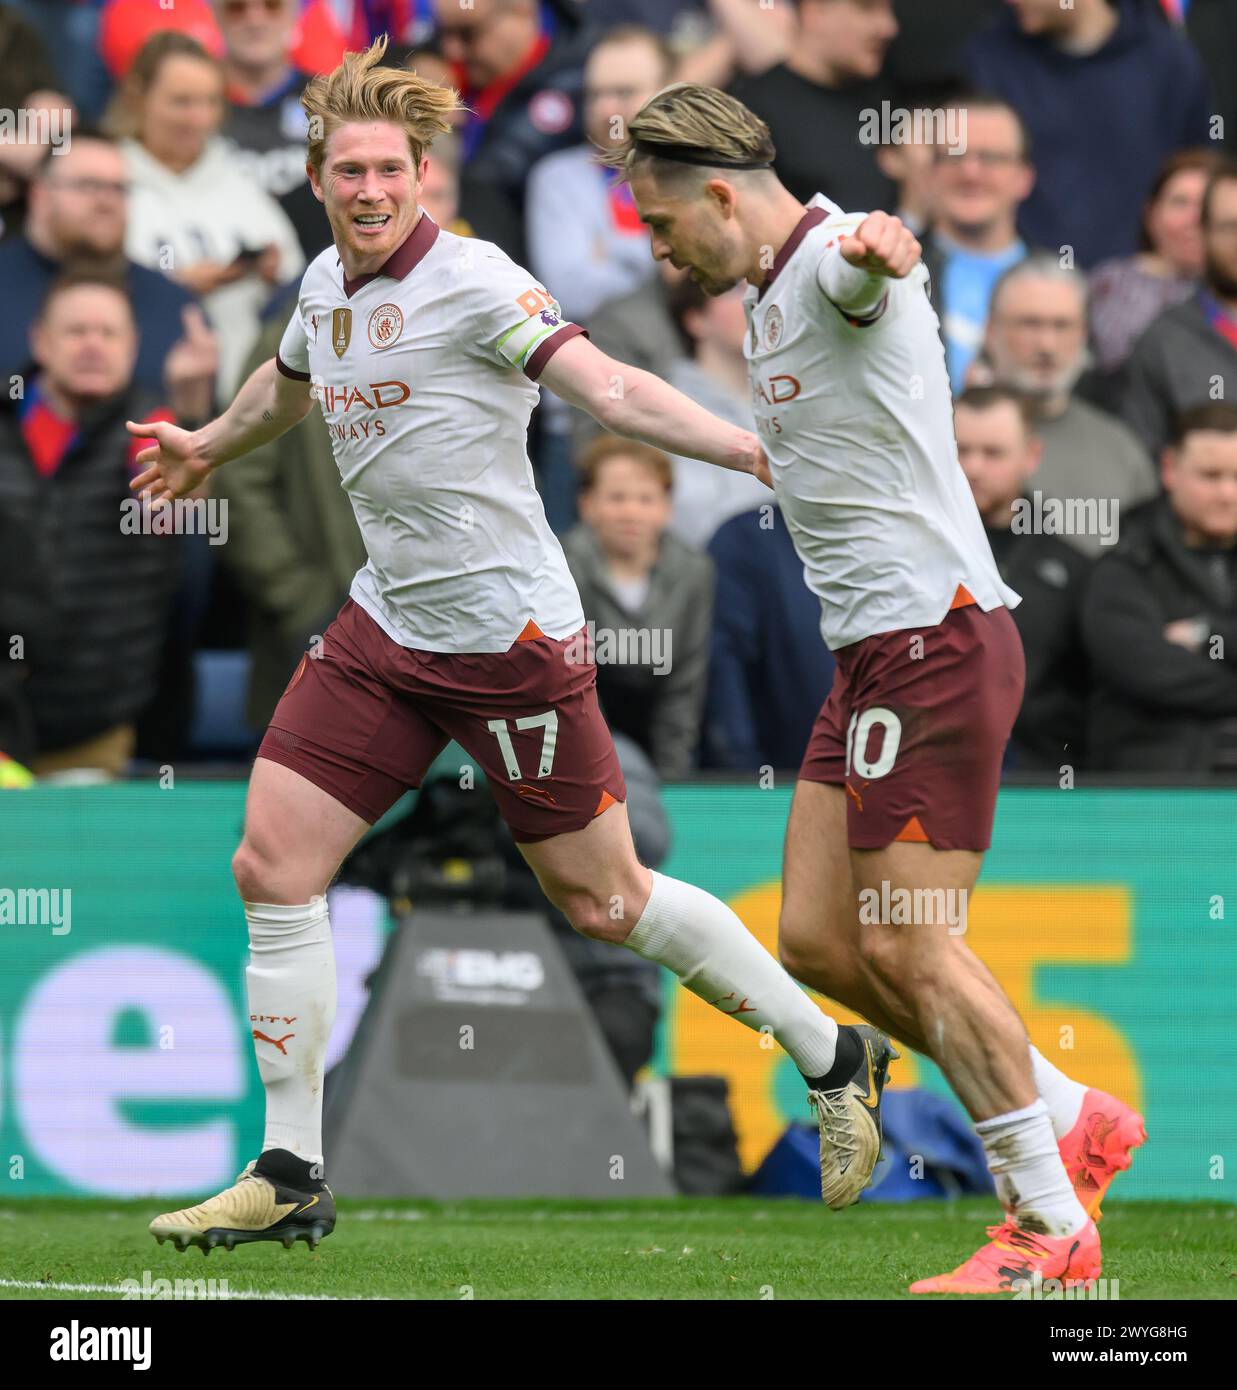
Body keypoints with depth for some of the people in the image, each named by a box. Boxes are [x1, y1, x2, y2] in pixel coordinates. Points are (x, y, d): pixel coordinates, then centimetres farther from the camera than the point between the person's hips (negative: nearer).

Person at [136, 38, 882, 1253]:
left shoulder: (472, 281, -14)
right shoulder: (325, 286, 8)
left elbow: (610, 390, -24)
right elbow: (286, 386, 32)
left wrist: (758, 450, -37)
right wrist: (206, 448, 50)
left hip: (512, 637, -7)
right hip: (385, 628, 7)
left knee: (601, 903, 0)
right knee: (272, 868, -3)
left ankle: (831, 1060, 19)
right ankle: (290, 1178, 5)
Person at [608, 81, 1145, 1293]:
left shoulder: (832, 265, -15)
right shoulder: (771, 294, 17)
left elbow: (867, 264, -43)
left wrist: (878, 244, -63)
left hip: (934, 635, -10)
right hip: (873, 647, 10)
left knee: (906, 946, -9)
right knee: (816, 942, 7)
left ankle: (1051, 1227, -1)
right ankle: (1072, 1121, 19)